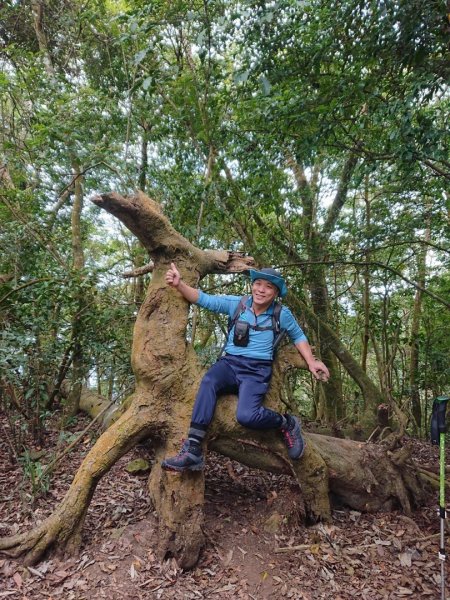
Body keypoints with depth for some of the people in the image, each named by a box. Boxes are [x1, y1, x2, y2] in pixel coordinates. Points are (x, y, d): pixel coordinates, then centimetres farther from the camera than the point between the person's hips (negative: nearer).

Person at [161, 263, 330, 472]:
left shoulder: (282, 314, 4)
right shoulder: (236, 304, 5)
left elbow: (298, 336, 20)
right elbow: (204, 299, 2)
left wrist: (311, 361, 8)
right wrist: (179, 284, -13)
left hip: (257, 371, -2)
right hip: (229, 363, 2)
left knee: (246, 416, -30)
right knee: (209, 382, -34)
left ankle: (287, 424, 2)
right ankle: (192, 450, -33)